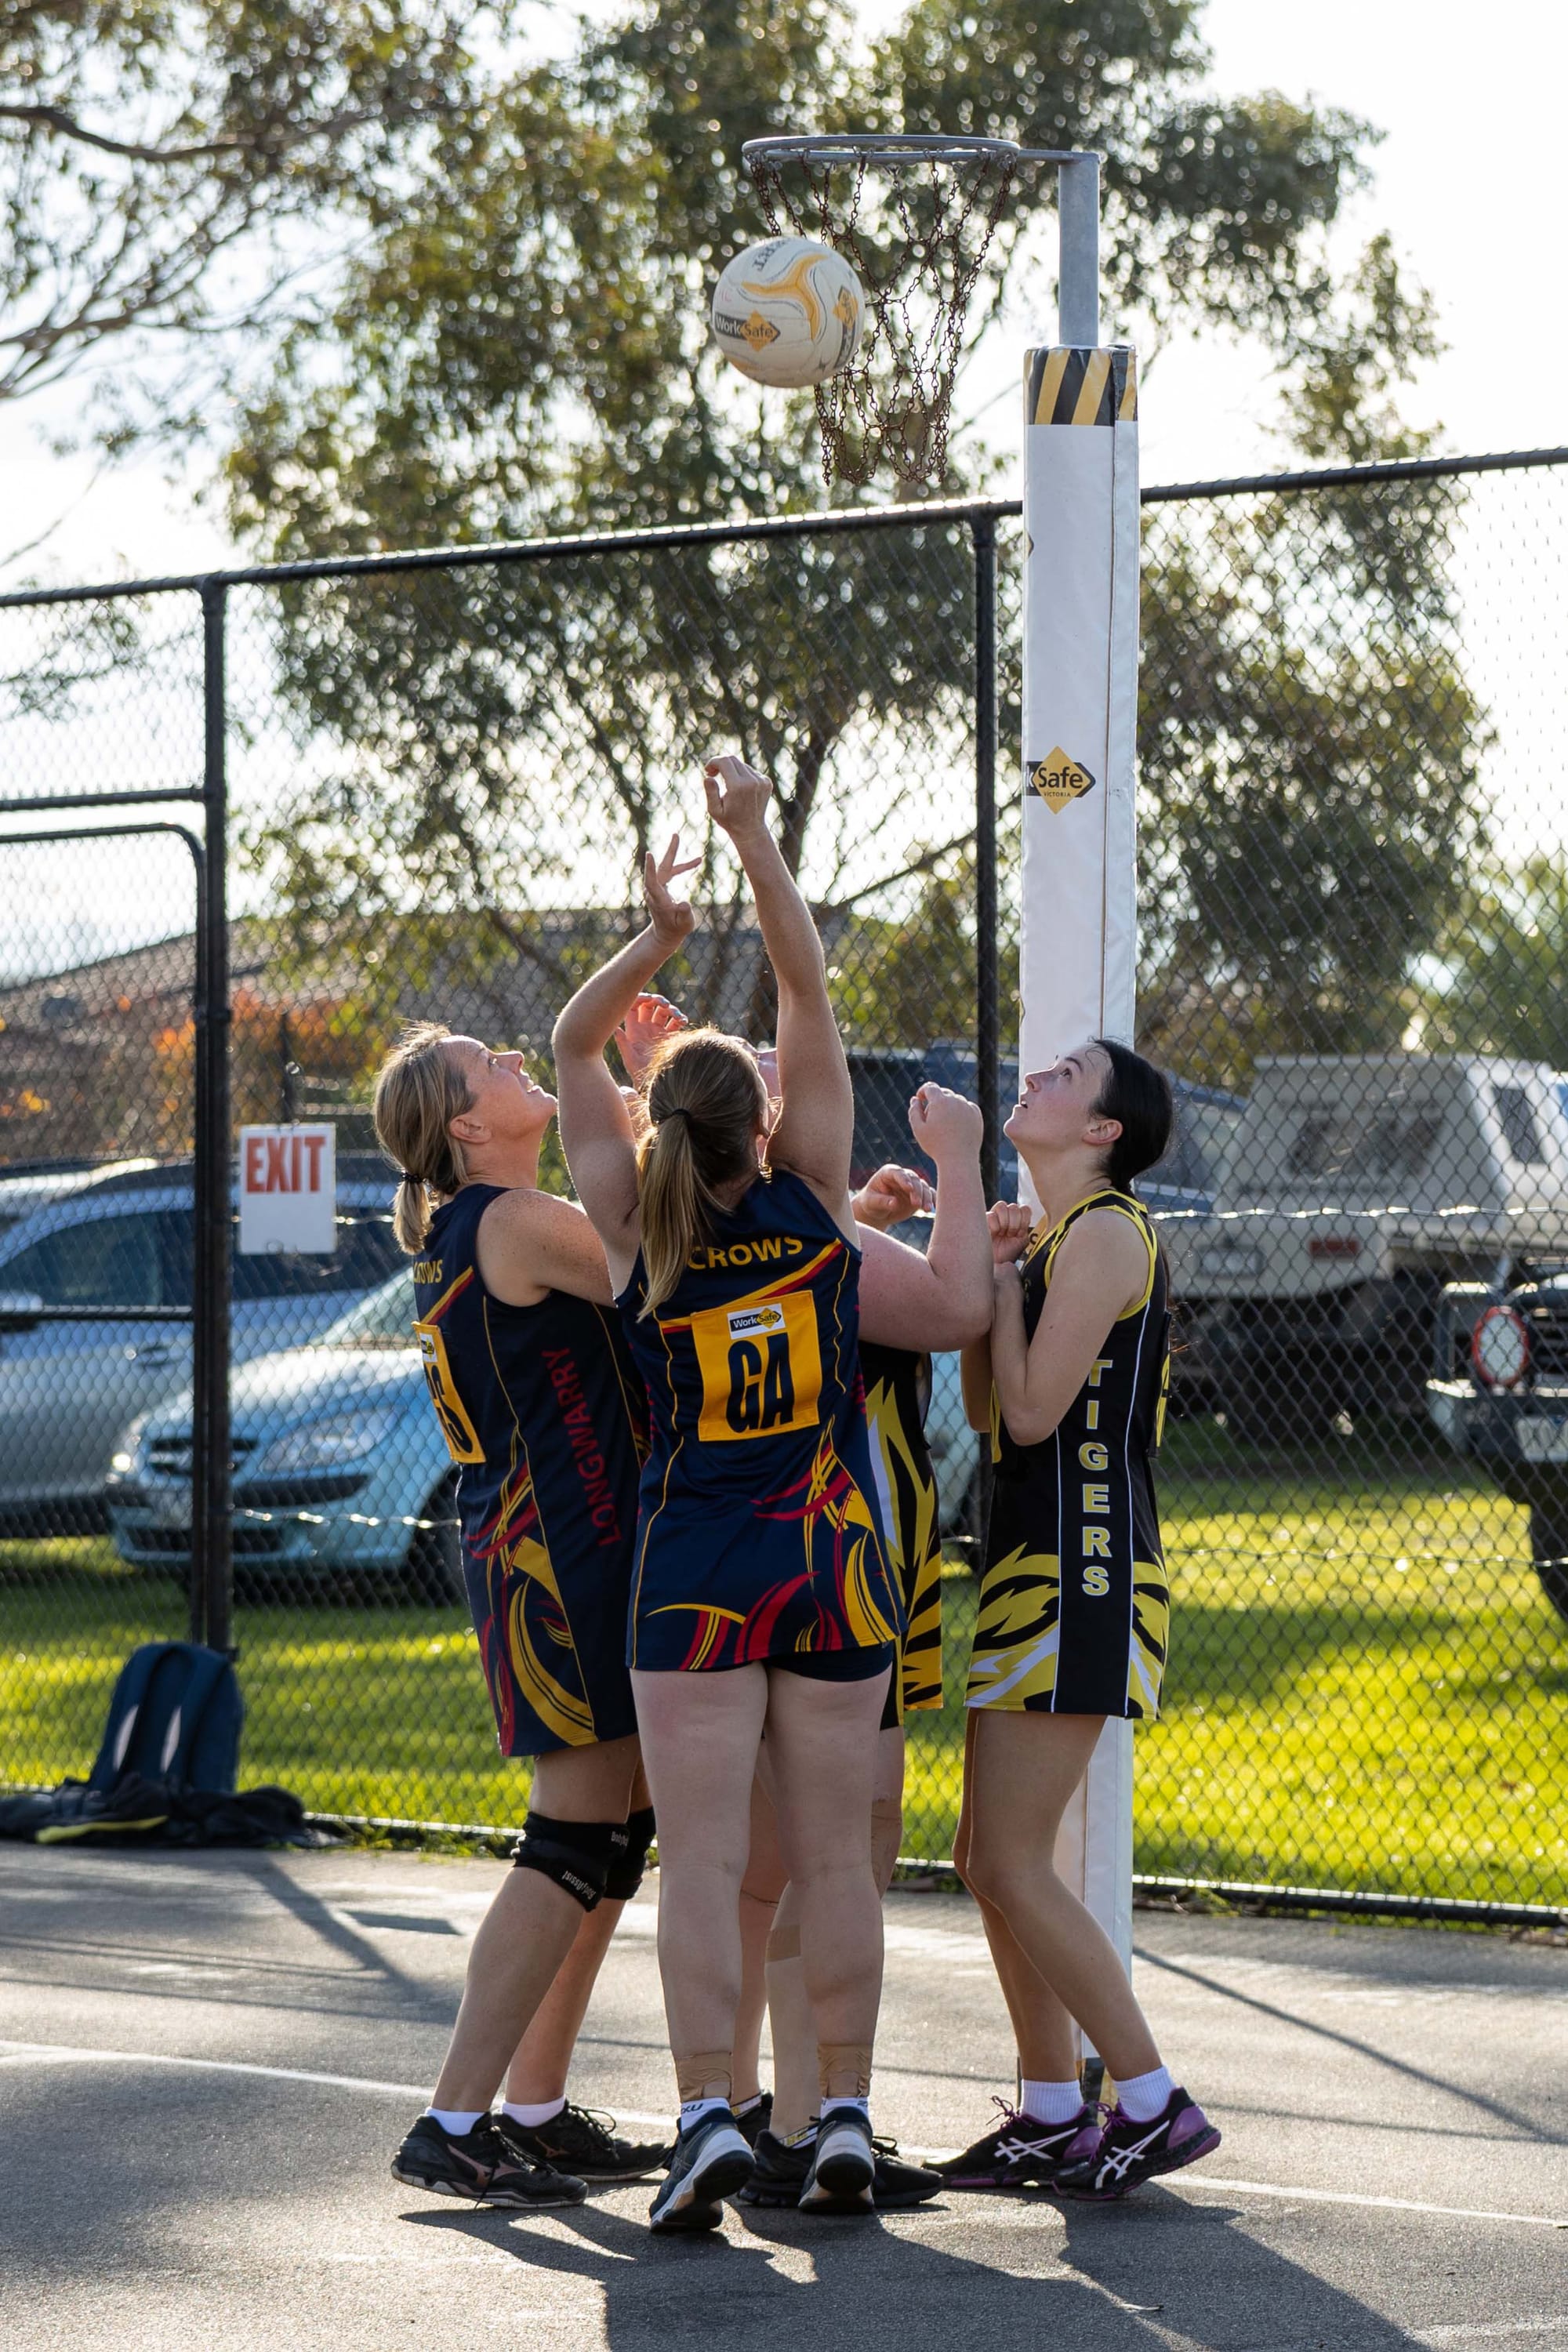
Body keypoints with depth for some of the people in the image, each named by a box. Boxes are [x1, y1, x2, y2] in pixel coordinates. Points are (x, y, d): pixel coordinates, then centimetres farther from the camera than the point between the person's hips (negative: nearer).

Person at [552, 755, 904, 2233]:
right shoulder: (809, 1204, -4)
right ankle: (845, 2121, 7)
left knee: (701, 1858, -3)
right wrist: (755, 840, -4)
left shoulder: (640, 1231, -5)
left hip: (697, 1566, -1)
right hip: (834, 1557, 1)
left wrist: (654, 941, -2)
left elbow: (570, 1048, 6)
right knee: (834, 1855, 6)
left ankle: (708, 2117, -14)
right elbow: (809, 994, -1)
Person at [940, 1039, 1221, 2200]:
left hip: (1080, 1572, -10)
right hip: (1037, 1568, 10)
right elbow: (986, 1406, 17)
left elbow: (1034, 1408, -17)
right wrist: (988, 1274, 7)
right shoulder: (1053, 1235, 18)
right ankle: (1053, 2116, 17)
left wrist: (1003, 1280, -6)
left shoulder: (1106, 1229, -12)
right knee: (994, 1860, 11)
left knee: (1012, 1862, -11)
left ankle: (1155, 2104, -8)